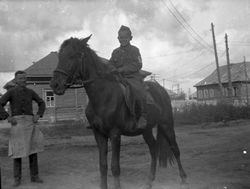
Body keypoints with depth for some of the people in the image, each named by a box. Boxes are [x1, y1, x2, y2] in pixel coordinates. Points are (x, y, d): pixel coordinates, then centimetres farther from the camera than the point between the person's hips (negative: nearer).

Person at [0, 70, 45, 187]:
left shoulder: (30, 92, 12)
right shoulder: (11, 91, -1)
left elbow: (41, 103, 20)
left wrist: (38, 115, 4)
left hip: (30, 123, 4)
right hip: (17, 123, -4)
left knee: (33, 149, 1)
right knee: (18, 151, -4)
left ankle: (34, 176, 9)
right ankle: (17, 179, 6)